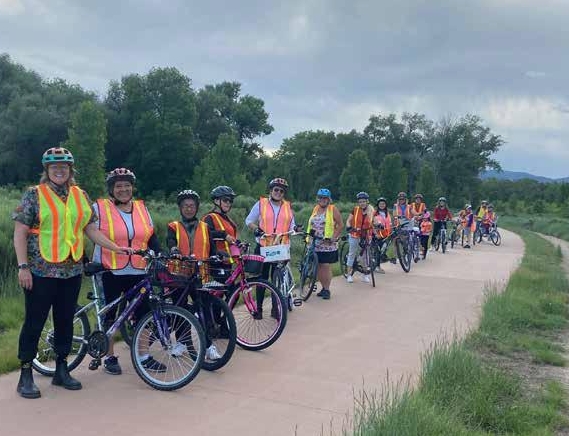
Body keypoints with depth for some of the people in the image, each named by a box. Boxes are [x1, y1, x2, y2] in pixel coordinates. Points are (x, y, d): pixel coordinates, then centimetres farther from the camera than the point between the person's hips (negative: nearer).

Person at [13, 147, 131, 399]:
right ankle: (26, 376, 13)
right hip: (41, 271, -4)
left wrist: (116, 248, 5)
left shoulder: (80, 196, 10)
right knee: (34, 322, 2)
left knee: (66, 321, 11)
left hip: (72, 271, 4)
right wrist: (23, 267, -14)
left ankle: (61, 370, 24)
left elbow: (91, 230, 13)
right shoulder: (34, 194, -3)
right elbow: (20, 232, -6)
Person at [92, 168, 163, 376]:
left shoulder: (141, 208, 11)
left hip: (138, 272, 4)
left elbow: (152, 237, 13)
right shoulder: (100, 208, -2)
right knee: (109, 314, 7)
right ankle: (110, 357, 20)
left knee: (143, 314, 4)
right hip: (109, 272, -3)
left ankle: (144, 356, 16)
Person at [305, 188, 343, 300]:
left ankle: (327, 289, 3)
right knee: (318, 266, 6)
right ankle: (323, 287, 19)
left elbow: (340, 225, -4)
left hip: (328, 244, -5)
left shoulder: (333, 209, -2)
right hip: (315, 243, 5)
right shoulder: (315, 209, 14)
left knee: (326, 266, -6)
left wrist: (334, 237, -13)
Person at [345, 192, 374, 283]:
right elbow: (348, 221, -3)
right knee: (352, 253, 3)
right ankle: (349, 274, 9)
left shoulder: (371, 211, 1)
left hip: (366, 235, 2)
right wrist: (349, 227, -22)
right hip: (355, 235, -2)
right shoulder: (355, 209, -4)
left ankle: (365, 275, 17)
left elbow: (373, 222, 5)